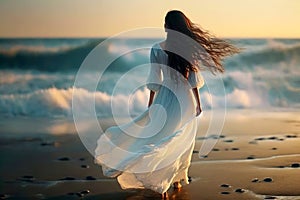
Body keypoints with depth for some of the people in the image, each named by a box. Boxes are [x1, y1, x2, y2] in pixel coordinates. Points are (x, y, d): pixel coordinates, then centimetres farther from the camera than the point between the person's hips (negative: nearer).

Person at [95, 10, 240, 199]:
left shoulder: (157, 49, -9)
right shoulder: (189, 48, -5)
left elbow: (155, 80, -5)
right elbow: (194, 80, -2)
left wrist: (150, 104, 6)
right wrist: (198, 103, 7)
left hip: (166, 99, -2)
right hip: (186, 100, 2)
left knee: (162, 140, 6)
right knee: (182, 140, 18)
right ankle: (178, 179, 30)